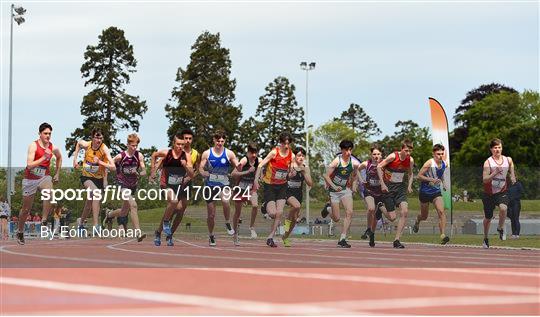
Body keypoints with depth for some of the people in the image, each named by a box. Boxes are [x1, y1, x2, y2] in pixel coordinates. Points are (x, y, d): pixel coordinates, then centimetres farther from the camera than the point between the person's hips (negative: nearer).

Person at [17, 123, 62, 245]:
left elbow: (59, 158, 21)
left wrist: (57, 173, 17)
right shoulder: (33, 146, -16)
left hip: (45, 177, 2)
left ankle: (44, 220, -21)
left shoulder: (53, 148, -4)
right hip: (30, 178, -2)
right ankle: (20, 232, 30)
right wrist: (44, 158, -33)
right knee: (26, 209, 9)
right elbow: (29, 165, -26)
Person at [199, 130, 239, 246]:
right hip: (210, 185, 1)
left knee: (225, 200, -34)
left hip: (224, 184, -1)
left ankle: (227, 223, -10)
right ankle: (211, 236, 28)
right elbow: (200, 169, 1)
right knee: (211, 214, 5)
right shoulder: (207, 154, 1)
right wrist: (204, 173, -21)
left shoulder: (229, 154, 1)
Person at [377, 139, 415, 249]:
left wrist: (409, 186, 2)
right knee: (392, 217, -8)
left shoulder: (410, 160, -2)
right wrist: (382, 184, -15)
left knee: (404, 211, -16)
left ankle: (397, 240, -9)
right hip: (388, 187, -4)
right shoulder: (393, 156, -16)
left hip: (400, 187, 4)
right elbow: (379, 167, -11)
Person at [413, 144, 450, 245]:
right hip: (425, 192, -3)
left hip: (436, 191, 3)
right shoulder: (429, 163, -18)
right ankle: (417, 221, 53)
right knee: (424, 216, 15)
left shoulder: (445, 164, -2)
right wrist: (431, 180, -27)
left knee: (441, 212, -21)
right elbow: (419, 176, -16)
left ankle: (443, 235, -29)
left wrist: (443, 182, 5)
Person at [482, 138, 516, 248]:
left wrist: (512, 177, 7)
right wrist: (495, 173, -36)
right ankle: (486, 238, 36)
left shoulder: (508, 160, -2)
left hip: (502, 192, 1)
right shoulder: (488, 162, -14)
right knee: (488, 218, 11)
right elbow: (485, 180, -23)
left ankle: (500, 228, -4)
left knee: (503, 208, -31)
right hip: (489, 193, -1)